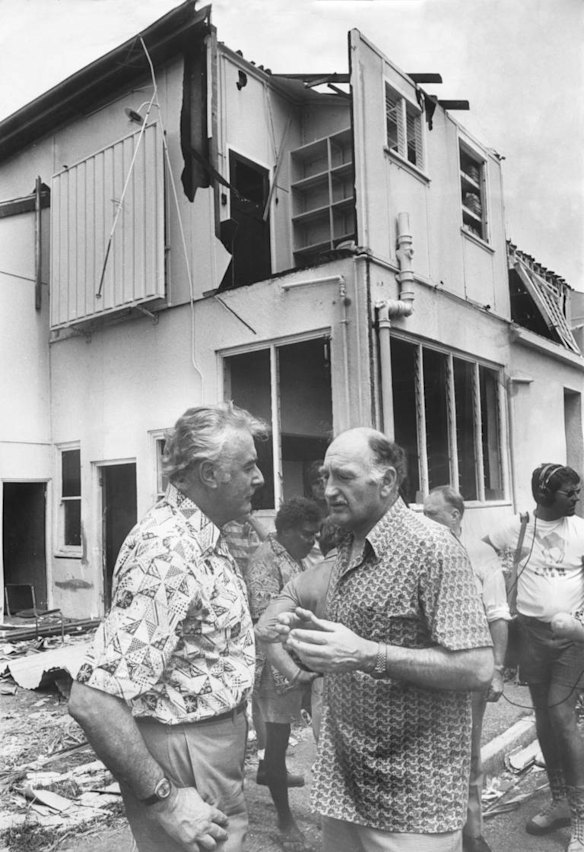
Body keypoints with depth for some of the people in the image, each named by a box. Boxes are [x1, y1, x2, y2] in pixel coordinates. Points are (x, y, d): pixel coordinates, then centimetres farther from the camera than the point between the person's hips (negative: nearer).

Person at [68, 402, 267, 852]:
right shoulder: (166, 553, -28)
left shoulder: (201, 533, 4)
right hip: (185, 753, -9)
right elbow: (93, 701, -31)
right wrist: (163, 800, -24)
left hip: (216, 744, 9)